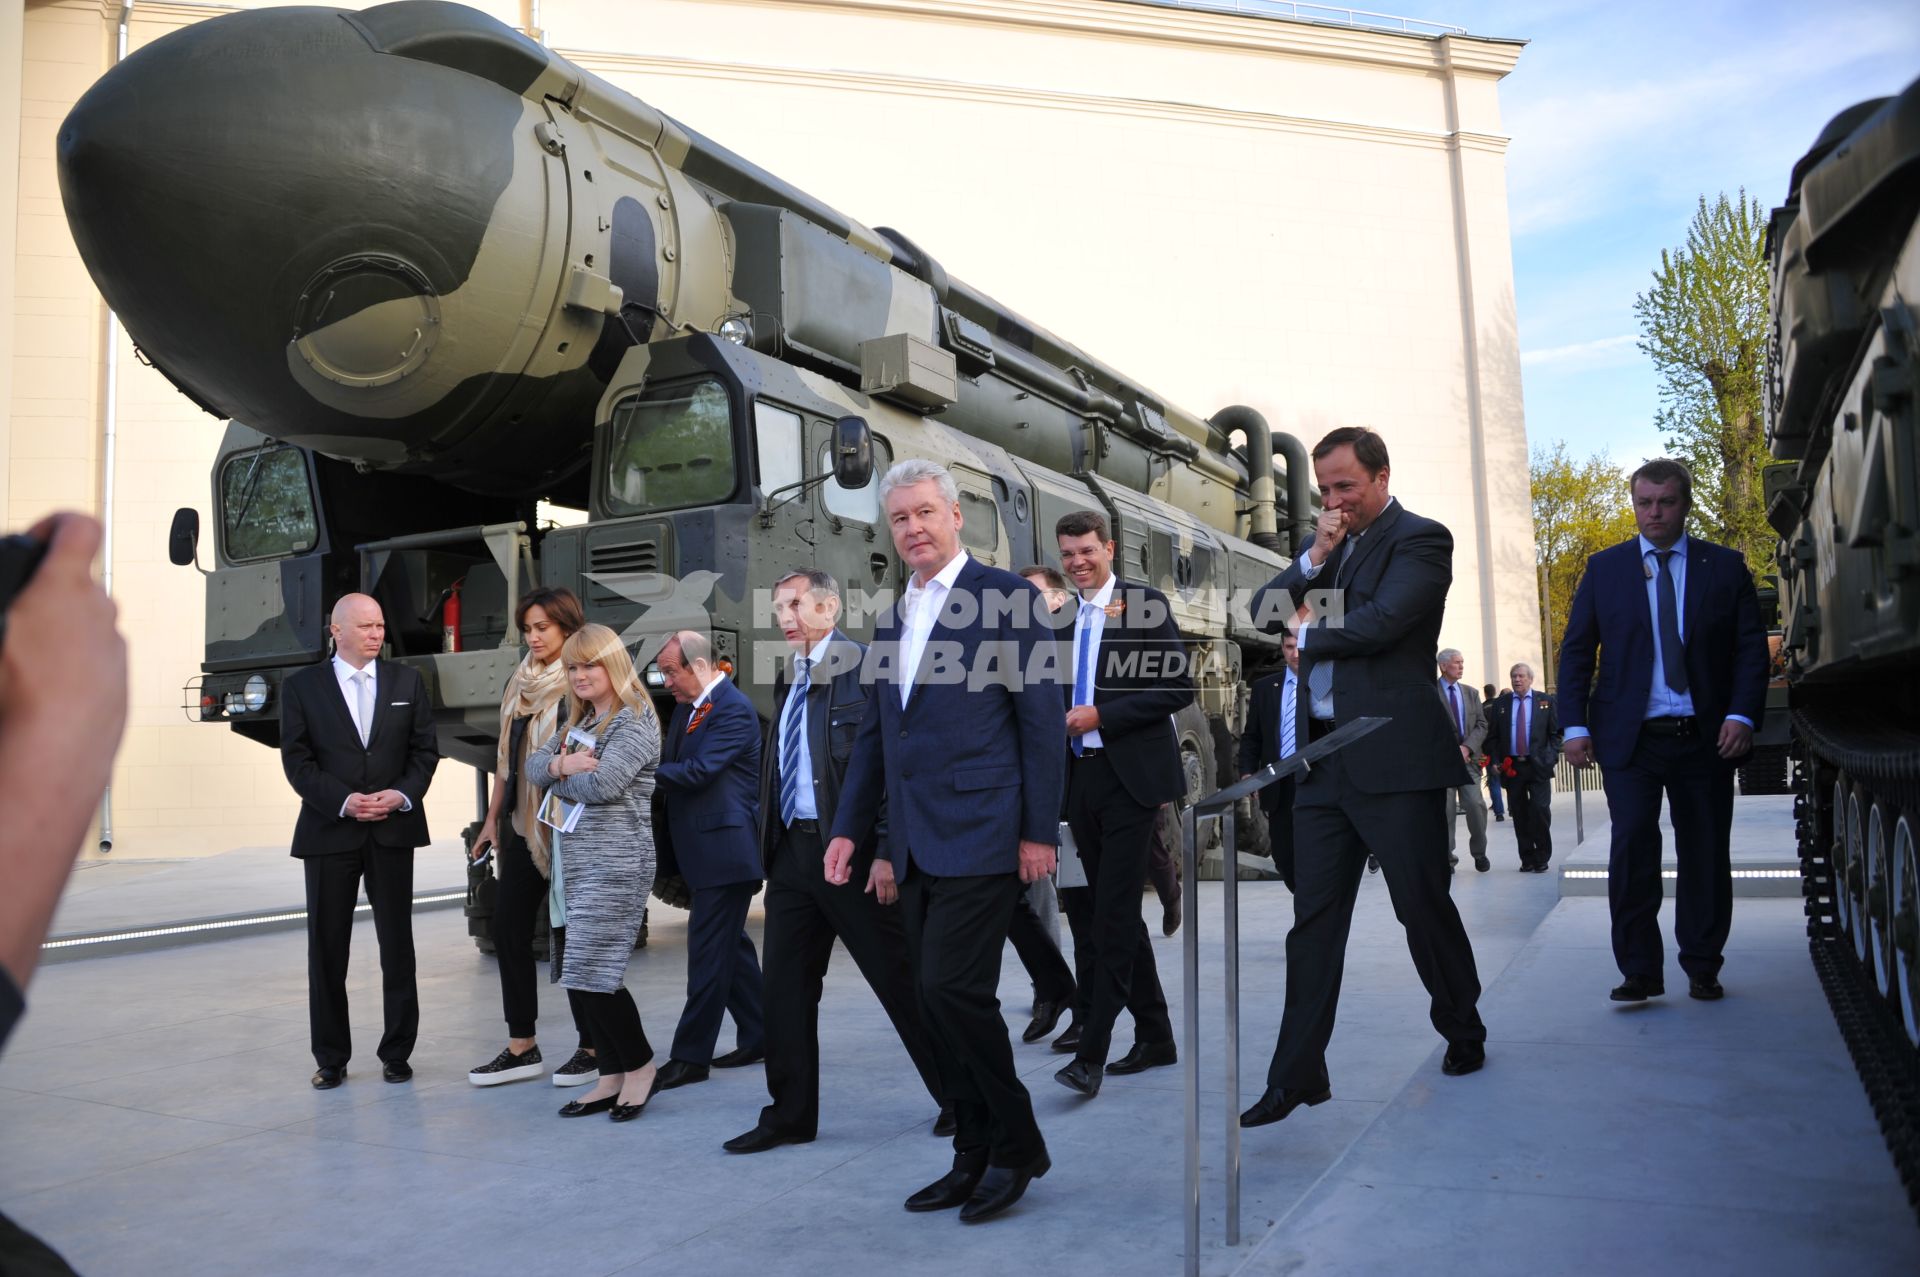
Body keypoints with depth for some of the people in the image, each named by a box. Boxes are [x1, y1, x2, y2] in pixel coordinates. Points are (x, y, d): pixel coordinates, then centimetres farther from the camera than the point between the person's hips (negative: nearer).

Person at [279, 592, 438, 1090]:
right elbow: (297, 762, -3)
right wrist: (343, 801, -16)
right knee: (327, 949, 5)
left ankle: (397, 1052, 16)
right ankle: (331, 1058, 18)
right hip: (329, 832, -1)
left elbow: (425, 749, 6)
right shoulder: (301, 686, 2)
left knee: (397, 945, 6)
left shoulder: (407, 681, 7)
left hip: (393, 831, 1)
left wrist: (403, 794, -11)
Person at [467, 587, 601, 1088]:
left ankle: (592, 1047, 13)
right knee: (509, 930, 7)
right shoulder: (519, 683, 12)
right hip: (522, 825, 7)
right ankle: (521, 1047, 17)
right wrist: (492, 818, 16)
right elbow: (506, 755, 16)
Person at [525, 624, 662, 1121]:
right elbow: (534, 766, 8)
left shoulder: (635, 721, -9)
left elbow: (603, 784, -20)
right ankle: (611, 1078, 18)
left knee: (594, 973, -10)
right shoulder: (576, 721, 18)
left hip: (613, 866, -9)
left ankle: (640, 1066, 10)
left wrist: (556, 776, -3)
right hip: (571, 864, 9)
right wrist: (562, 765, -14)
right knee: (574, 977, 8)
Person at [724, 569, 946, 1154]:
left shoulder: (865, 667, -10)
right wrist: (772, 846, 12)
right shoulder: (789, 680, 15)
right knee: (786, 987, 11)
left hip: (852, 850, -8)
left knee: (899, 977, 2)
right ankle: (790, 1114, 23)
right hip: (792, 850, 8)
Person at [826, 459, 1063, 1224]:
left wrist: (1040, 831, -11)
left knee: (953, 987, -11)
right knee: (936, 999, 9)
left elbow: (1042, 718, -7)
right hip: (916, 843, 7)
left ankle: (1016, 1147, 9)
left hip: (980, 833, -7)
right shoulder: (892, 616, 17)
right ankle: (976, 1157, 22)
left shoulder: (1007, 596, -3)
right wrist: (850, 828, 13)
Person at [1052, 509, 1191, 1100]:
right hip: (1081, 778, 6)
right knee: (1116, 913, 11)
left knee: (1114, 913, -9)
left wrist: (1101, 715, -16)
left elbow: (1179, 688, -10)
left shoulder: (1145, 603, -3)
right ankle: (1155, 1036, 23)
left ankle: (1092, 1052, -6)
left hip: (1131, 776, -6)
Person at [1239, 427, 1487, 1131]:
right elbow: (1265, 610, 8)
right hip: (1323, 756, 6)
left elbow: (1379, 622, -18)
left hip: (1394, 756, -6)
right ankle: (1299, 1073, 10)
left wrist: (1308, 636, -2)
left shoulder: (1421, 539, -4)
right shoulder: (1327, 541, 17)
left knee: (1423, 905, 6)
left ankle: (1464, 1032, 31)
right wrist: (1314, 557, -5)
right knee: (1313, 918, 5)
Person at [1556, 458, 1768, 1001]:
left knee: (1706, 854, 7)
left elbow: (1751, 648, 4)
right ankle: (1640, 971, -2)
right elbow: (1576, 650, 5)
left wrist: (1742, 715, -9)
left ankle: (1702, 968, 21)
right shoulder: (1605, 568, 7)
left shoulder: (1726, 567, 7)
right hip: (1629, 736, -1)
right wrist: (1576, 725, -3)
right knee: (1632, 845, -11)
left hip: (1705, 737, 1)